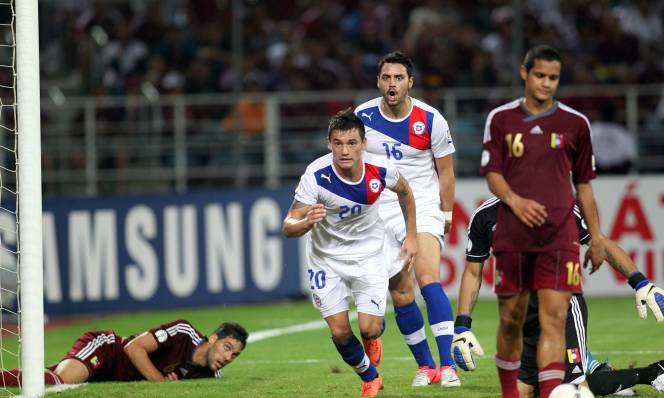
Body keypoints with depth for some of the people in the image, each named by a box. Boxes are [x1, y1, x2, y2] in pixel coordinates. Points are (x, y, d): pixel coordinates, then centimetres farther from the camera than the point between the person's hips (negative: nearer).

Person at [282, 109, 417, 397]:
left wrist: (411, 236, 7)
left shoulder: (380, 170, -20)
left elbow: (404, 192, 4)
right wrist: (307, 222, -50)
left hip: (368, 253, 1)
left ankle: (376, 329, 29)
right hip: (326, 257, -1)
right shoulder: (316, 176, -28)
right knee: (339, 332, -5)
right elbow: (288, 227, -28)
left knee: (369, 328, -11)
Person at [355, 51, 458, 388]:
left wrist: (446, 213, 2)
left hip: (424, 206, -3)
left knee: (428, 278, -22)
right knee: (400, 294, 3)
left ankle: (447, 365, -25)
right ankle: (424, 366, 18)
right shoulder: (362, 117, -3)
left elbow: (445, 171, 3)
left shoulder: (430, 120, -8)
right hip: (381, 213, 3)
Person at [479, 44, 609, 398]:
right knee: (511, 317, 7)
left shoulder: (575, 124, 8)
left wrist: (596, 237, 11)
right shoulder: (501, 119, 6)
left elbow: (583, 184, 14)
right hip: (512, 234, 0)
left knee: (554, 316, -13)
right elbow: (492, 174, 2)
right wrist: (514, 200, -18)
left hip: (559, 235, 0)